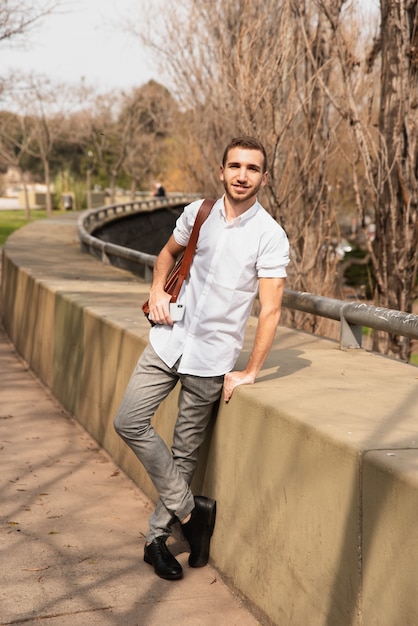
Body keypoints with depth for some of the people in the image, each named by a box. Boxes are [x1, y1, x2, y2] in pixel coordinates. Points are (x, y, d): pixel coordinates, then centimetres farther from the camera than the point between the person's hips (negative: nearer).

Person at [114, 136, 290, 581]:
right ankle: (189, 511, 9)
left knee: (185, 452, 4)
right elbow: (169, 252, 22)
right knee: (129, 423, -3)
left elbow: (270, 310, -11)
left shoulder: (270, 236, -11)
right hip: (169, 340, 5)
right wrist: (157, 290, 2)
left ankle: (157, 536, 22)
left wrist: (250, 373, -12)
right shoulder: (198, 213, 3)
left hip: (213, 357, -4)